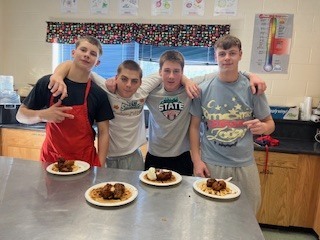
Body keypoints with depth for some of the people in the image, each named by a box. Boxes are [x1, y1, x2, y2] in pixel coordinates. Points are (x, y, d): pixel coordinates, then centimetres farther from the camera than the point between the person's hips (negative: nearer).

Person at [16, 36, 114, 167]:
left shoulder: (99, 94, -7)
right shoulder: (47, 83, -7)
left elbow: (103, 132, -4)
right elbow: (21, 114, 2)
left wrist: (100, 166, -12)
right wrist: (43, 115, -19)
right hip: (51, 158, 1)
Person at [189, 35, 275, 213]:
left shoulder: (252, 88, -4)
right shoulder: (203, 89, -5)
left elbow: (270, 124, 3)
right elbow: (194, 126, 0)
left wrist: (262, 127, -21)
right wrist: (197, 160, -5)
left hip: (244, 165, 1)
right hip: (210, 164, 0)